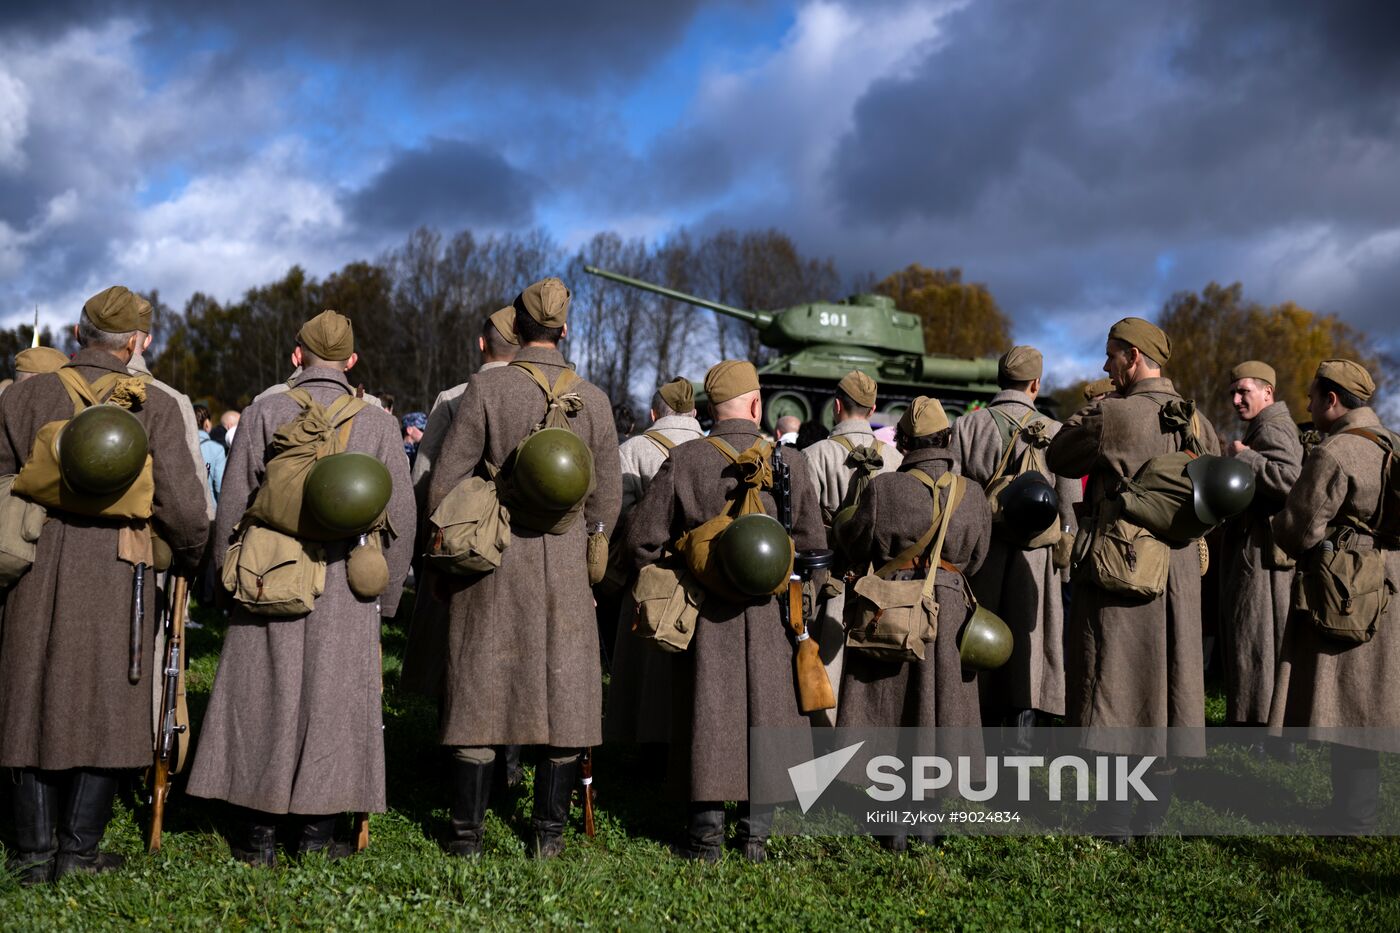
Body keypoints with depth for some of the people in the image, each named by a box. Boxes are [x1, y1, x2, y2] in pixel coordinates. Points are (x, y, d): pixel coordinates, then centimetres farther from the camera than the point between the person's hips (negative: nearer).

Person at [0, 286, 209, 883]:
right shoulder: (153, 408, -4)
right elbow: (183, 505, -9)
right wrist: (189, 557, 10)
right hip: (116, 581, -2)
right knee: (107, 709, 8)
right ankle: (78, 850, 11)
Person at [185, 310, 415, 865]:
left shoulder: (264, 413, 0)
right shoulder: (378, 424, 2)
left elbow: (231, 506, 1)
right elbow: (400, 518, 3)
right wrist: (385, 597, 12)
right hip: (346, 591, 0)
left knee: (262, 697, 7)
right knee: (332, 700, 7)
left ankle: (257, 833, 13)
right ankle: (317, 830, 12)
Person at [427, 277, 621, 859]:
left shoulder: (486, 388, -5)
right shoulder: (592, 399, 1)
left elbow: (445, 483, -5)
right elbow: (607, 498, 6)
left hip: (492, 556, -1)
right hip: (564, 561, 1)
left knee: (480, 688, 5)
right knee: (563, 688, 9)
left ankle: (467, 834, 11)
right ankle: (550, 833, 15)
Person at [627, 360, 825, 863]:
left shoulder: (683, 460, -6)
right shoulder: (790, 461, -4)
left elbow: (643, 539, -5)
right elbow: (812, 543, 2)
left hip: (705, 613, 0)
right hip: (768, 614, 1)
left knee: (708, 716, 8)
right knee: (764, 713, 11)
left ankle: (706, 832, 12)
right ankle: (756, 831, 16)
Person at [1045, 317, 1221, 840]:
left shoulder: (1113, 414, -15)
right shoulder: (1196, 422, 5)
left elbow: (1057, 458, -2)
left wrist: (1083, 416, 11)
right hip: (1178, 572, 6)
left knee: (1116, 685, 1)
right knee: (1166, 679, 12)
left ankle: (1117, 816, 4)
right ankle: (1157, 807, 21)